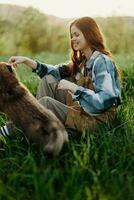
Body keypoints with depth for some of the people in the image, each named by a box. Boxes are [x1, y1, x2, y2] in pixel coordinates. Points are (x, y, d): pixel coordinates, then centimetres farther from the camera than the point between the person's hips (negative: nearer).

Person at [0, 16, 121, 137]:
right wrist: (27, 61, 0)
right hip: (83, 110, 9)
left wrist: (73, 88, -25)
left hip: (97, 121, -9)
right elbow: (57, 71, 10)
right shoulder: (83, 61, 9)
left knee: (46, 102, -20)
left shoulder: (102, 62, -18)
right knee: (48, 79, 3)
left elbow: (104, 101, -27)